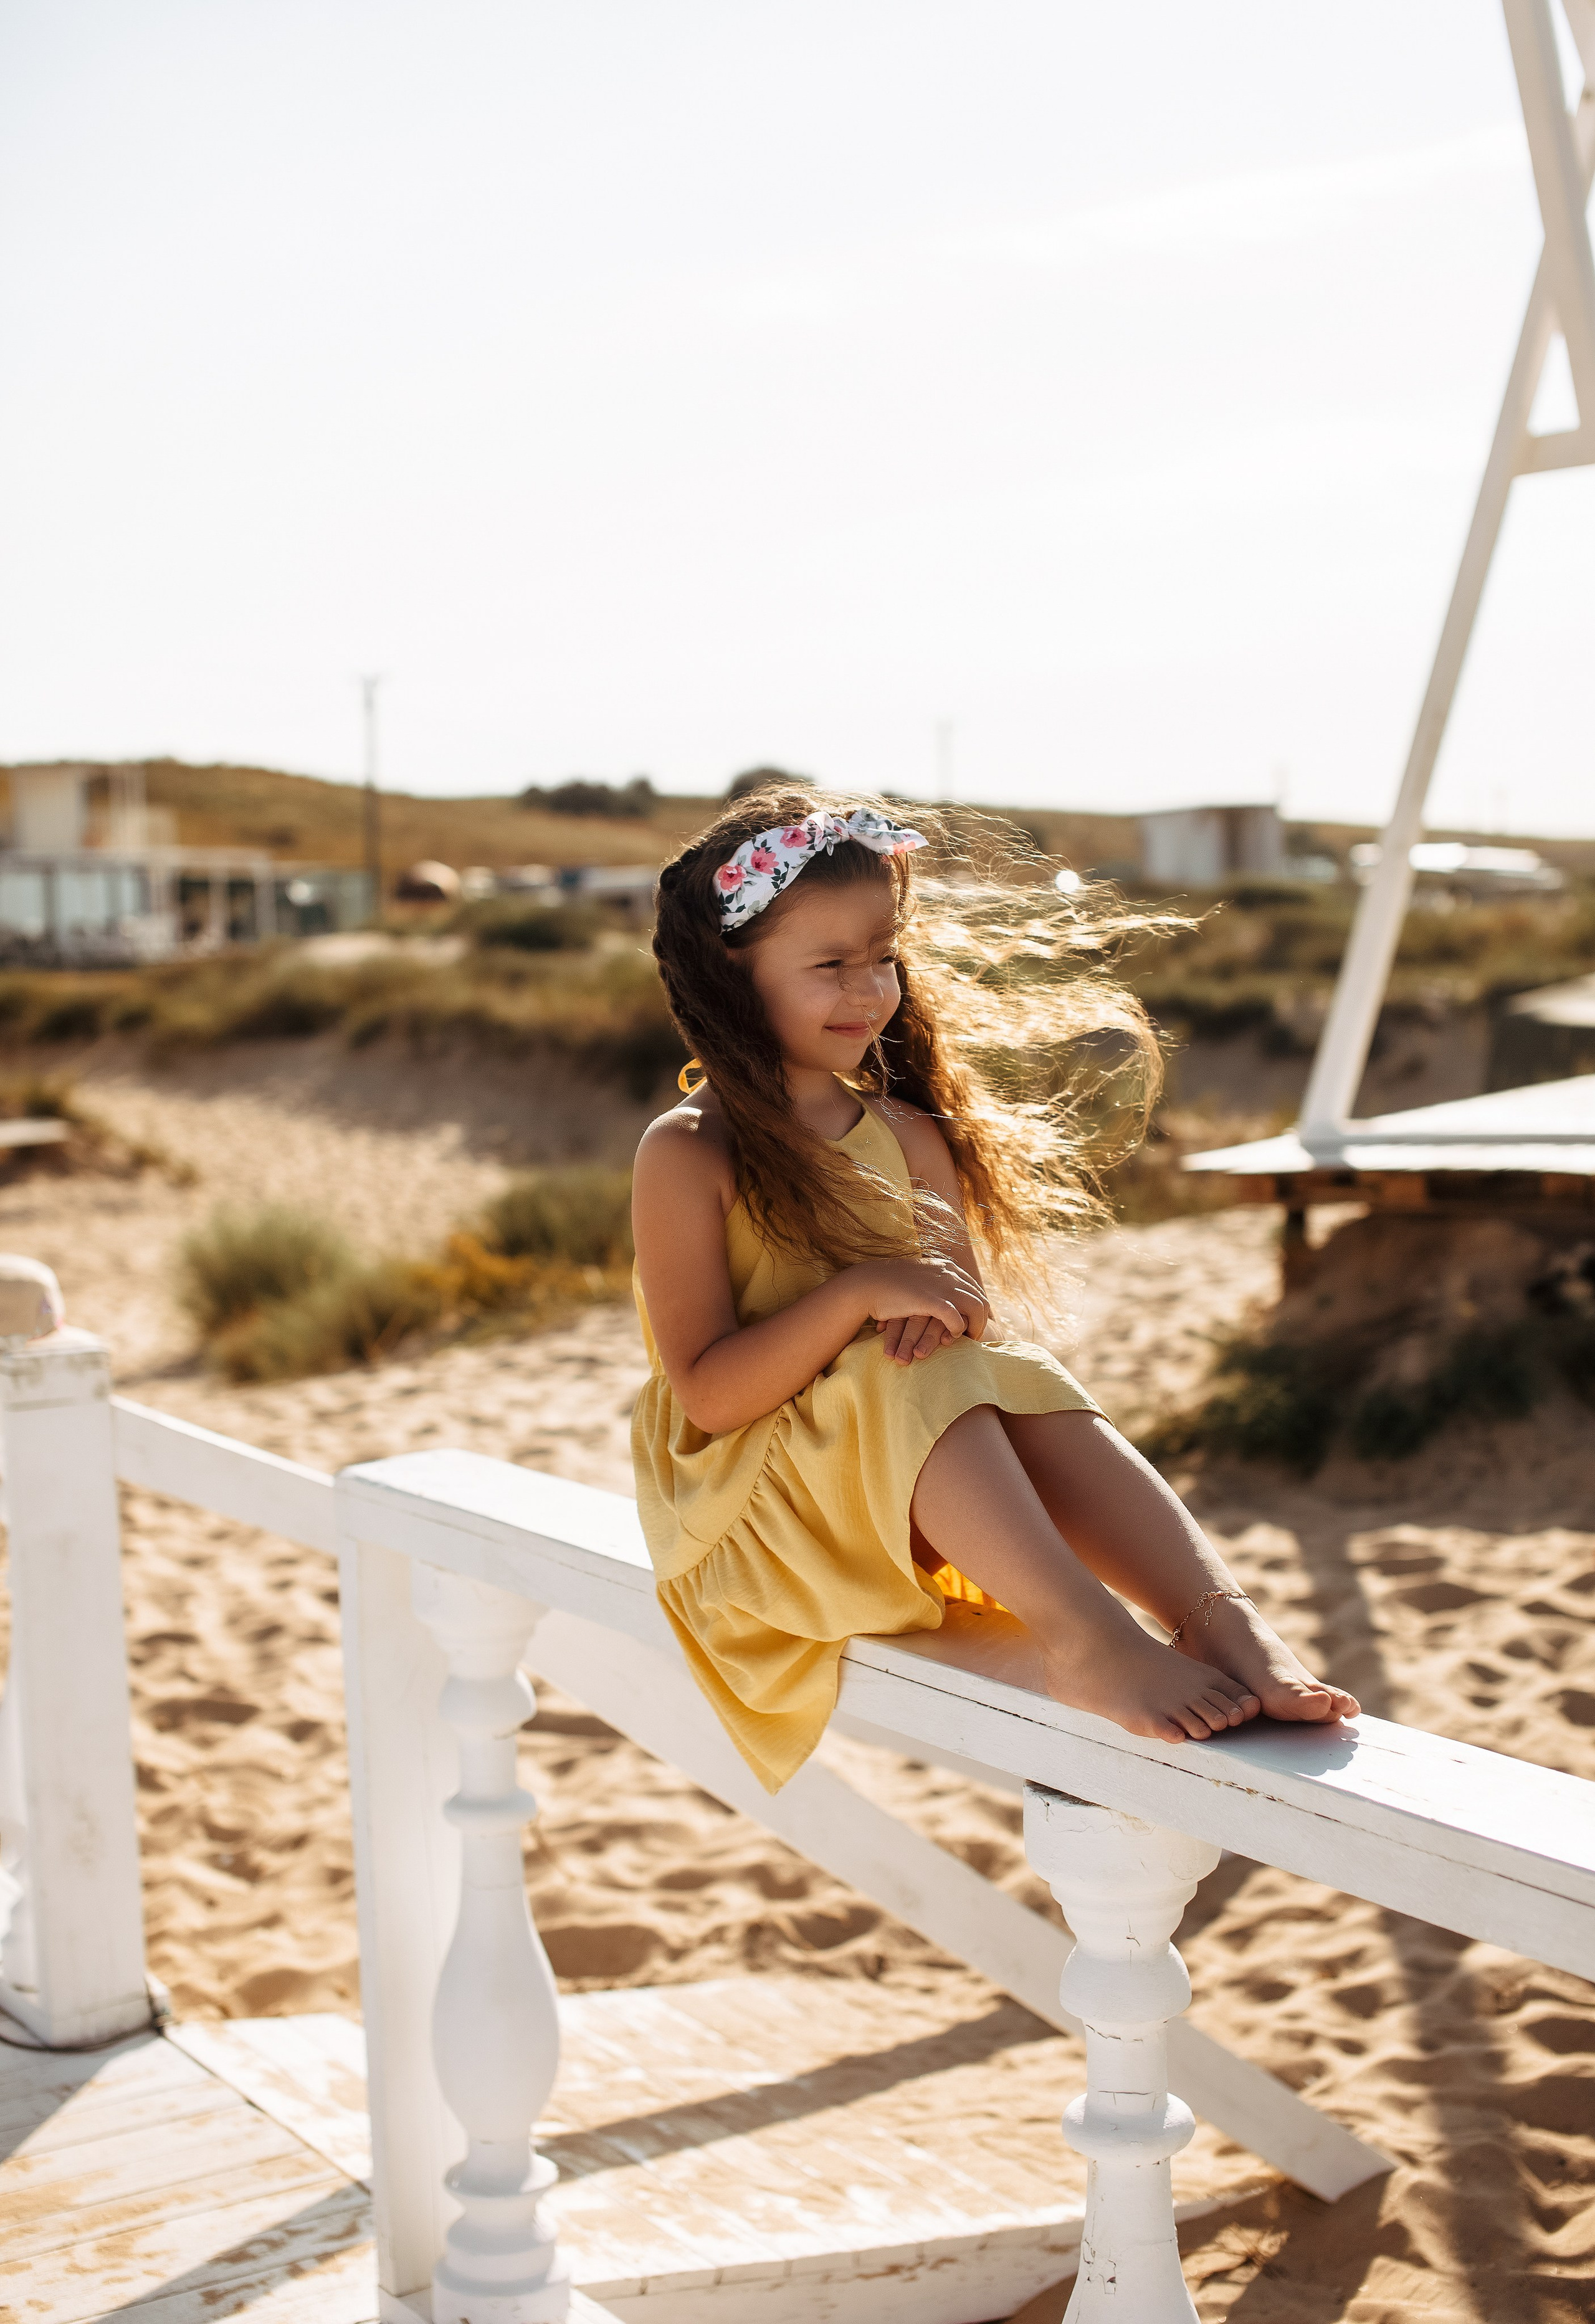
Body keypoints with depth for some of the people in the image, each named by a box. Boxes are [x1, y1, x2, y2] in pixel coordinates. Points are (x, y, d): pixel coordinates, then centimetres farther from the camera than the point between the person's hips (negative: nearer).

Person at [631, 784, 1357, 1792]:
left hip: (918, 1497, 5)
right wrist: (863, 1293, -27)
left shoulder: (909, 1135, 10)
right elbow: (706, 1393, -16)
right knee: (917, 1379, -33)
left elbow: (963, 1307, 10)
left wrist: (948, 1309, -15)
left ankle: (1222, 1617, -39)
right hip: (750, 1501, -5)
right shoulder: (688, 1153, -10)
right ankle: (1085, 1636, -45)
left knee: (1028, 1383, -25)